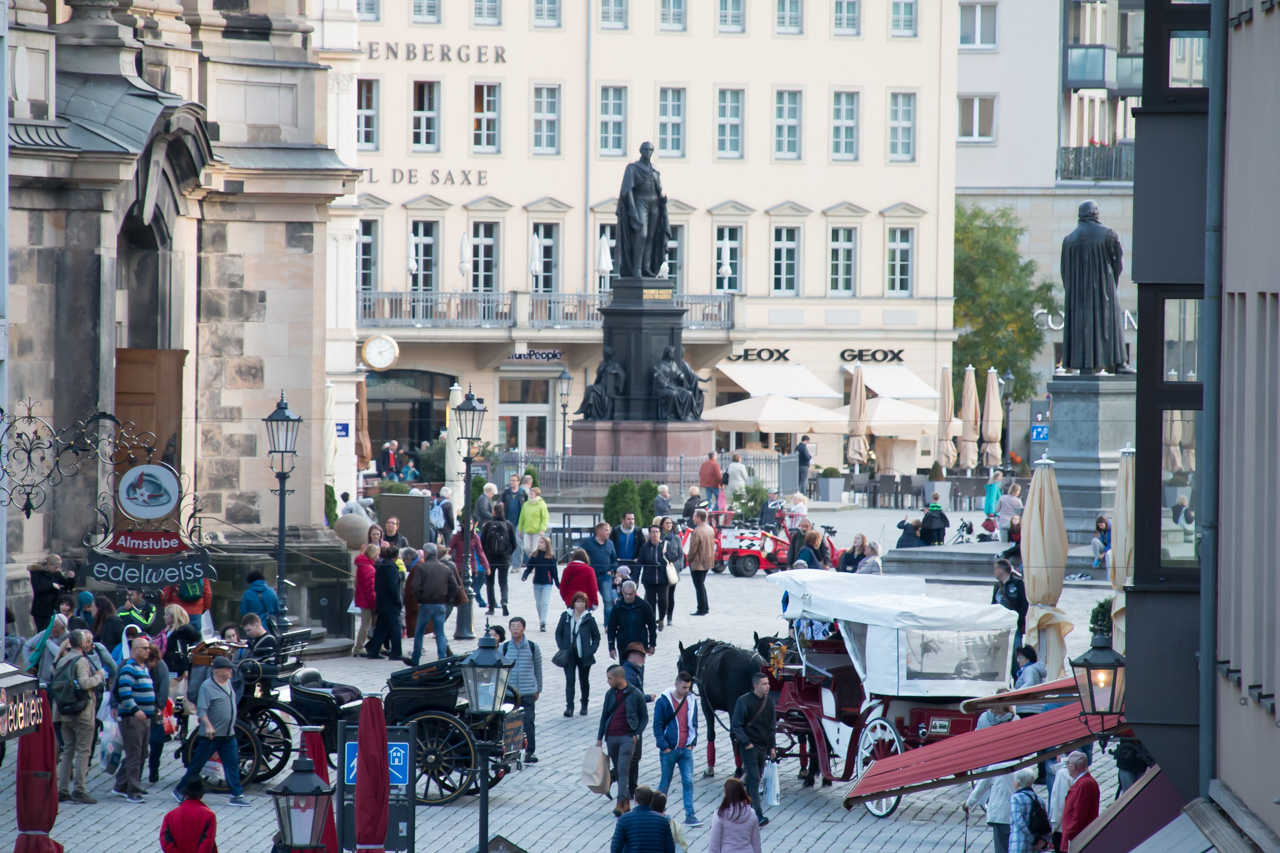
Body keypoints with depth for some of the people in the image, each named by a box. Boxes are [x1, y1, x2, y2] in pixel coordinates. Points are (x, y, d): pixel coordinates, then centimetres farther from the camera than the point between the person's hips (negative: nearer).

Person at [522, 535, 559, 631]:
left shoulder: (551, 557, -4)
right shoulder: (535, 555, 1)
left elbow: (554, 571, 1)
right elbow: (529, 568, 2)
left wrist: (558, 584, 5)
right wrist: (524, 576, -16)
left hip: (547, 584, -3)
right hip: (537, 583, 3)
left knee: (545, 603, -12)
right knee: (538, 604, 9)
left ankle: (543, 623, -16)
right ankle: (541, 622, 21)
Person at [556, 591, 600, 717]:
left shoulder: (589, 619, -4)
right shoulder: (565, 616, -1)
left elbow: (596, 637, 4)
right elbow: (558, 633, 6)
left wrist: (591, 650, -8)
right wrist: (562, 648, -5)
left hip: (584, 655, 0)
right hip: (569, 655, 0)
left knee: (584, 681, 11)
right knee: (569, 680, -9)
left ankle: (584, 706, 26)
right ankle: (569, 707, -10)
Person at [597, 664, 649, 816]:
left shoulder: (635, 694, -5)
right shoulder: (610, 694, 6)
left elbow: (644, 717, 2)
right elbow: (604, 716, 13)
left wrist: (636, 734, -8)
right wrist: (599, 738, 10)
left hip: (627, 737, -5)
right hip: (611, 737, 5)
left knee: (623, 769, -15)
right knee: (618, 771, 9)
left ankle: (620, 804, -19)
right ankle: (627, 803, 17)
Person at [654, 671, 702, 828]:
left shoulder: (690, 703, 7)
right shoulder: (663, 702, -7)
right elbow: (657, 726, -7)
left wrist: (691, 743, 2)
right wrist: (664, 746, -12)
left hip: (686, 750, 3)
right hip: (669, 750, -3)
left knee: (688, 782, -5)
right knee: (665, 782, 7)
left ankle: (690, 815, -6)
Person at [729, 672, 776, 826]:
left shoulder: (769, 702, 9)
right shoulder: (744, 701, -10)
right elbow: (736, 725, -10)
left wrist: (771, 747, 14)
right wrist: (746, 742, -17)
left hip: (763, 747, 6)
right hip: (749, 746, -6)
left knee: (755, 779, 10)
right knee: (754, 779, -12)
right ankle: (758, 814, -17)